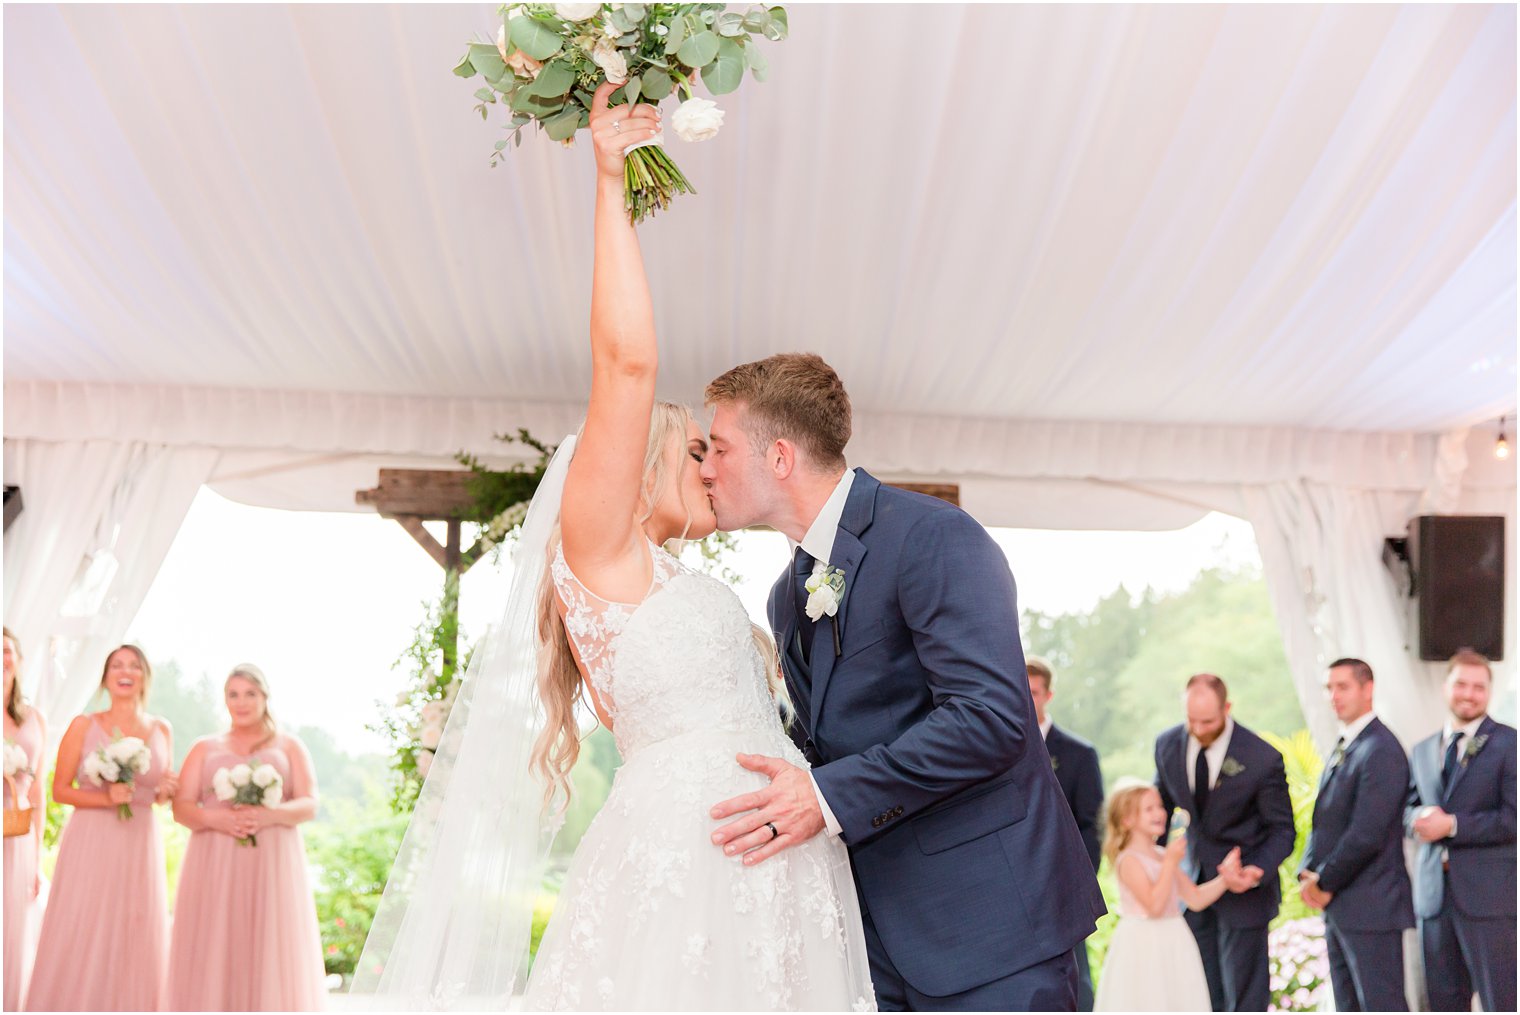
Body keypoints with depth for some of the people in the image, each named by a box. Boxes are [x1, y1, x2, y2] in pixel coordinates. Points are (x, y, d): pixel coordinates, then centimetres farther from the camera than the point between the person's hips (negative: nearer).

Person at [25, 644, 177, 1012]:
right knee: (80, 941, -4)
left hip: (140, 846, 3)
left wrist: (165, 791, -4)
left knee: (136, 942, 3)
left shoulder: (161, 729, 9)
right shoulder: (84, 726, -1)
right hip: (90, 844, -3)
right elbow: (60, 789, -1)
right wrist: (105, 798, -17)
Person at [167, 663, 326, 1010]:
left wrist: (270, 814, -16)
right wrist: (214, 818, -13)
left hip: (272, 865, -1)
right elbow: (182, 807, 7)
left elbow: (309, 805, 3)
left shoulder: (289, 747, 13)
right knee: (214, 953, -6)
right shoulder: (205, 748, 16)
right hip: (215, 867, 1)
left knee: (270, 951, -6)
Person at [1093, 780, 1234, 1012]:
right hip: (1143, 947, -8)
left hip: (1173, 946, 8)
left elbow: (1196, 899, 12)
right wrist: (1170, 862, -22)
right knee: (1145, 1004, -5)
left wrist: (1224, 877, -1)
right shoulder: (1129, 860, -14)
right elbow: (1154, 906, -24)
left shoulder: (1165, 856, 11)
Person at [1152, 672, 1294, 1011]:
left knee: (1244, 998, 0)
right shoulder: (1167, 745, -5)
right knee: (1204, 997, 10)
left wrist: (1259, 870, -25)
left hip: (1243, 890, -4)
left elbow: (1281, 830, -8)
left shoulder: (1263, 759, -18)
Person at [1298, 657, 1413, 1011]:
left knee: (1381, 1005, -6)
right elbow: (1324, 820, 18)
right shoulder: (1342, 747, 16)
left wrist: (1325, 881, -11)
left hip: (1370, 905, -10)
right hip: (1337, 904, 10)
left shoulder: (1381, 750, -15)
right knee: (1349, 1006, 13)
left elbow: (1367, 833, -20)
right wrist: (1309, 873, 2)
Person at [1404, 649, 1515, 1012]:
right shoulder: (1422, 751, 16)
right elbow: (1407, 808, 17)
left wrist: (1453, 825, -16)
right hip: (1435, 895, 5)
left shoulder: (1508, 744, -2)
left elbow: (1512, 819, -10)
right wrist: (1419, 818, -7)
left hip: (1489, 896, -5)